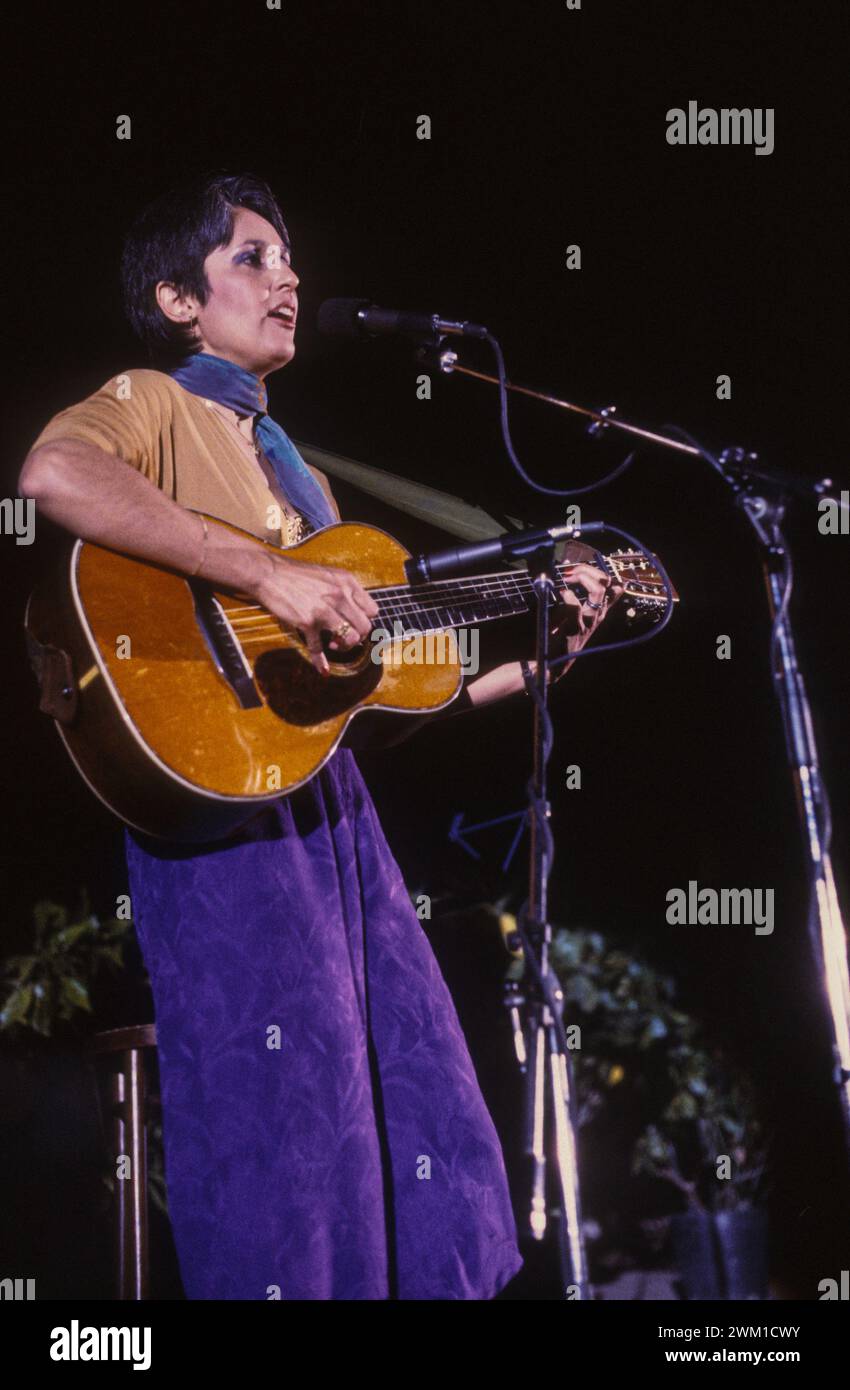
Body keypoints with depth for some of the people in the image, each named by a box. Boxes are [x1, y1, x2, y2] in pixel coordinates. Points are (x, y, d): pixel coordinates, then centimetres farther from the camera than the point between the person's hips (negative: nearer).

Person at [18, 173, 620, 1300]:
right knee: (285, 1121, -9)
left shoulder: (294, 469, 25)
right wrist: (267, 576, -27)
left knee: (415, 1115, 7)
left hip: (330, 800, 9)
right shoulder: (151, 405, 1)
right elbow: (52, 474, -26)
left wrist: (539, 655, 15)